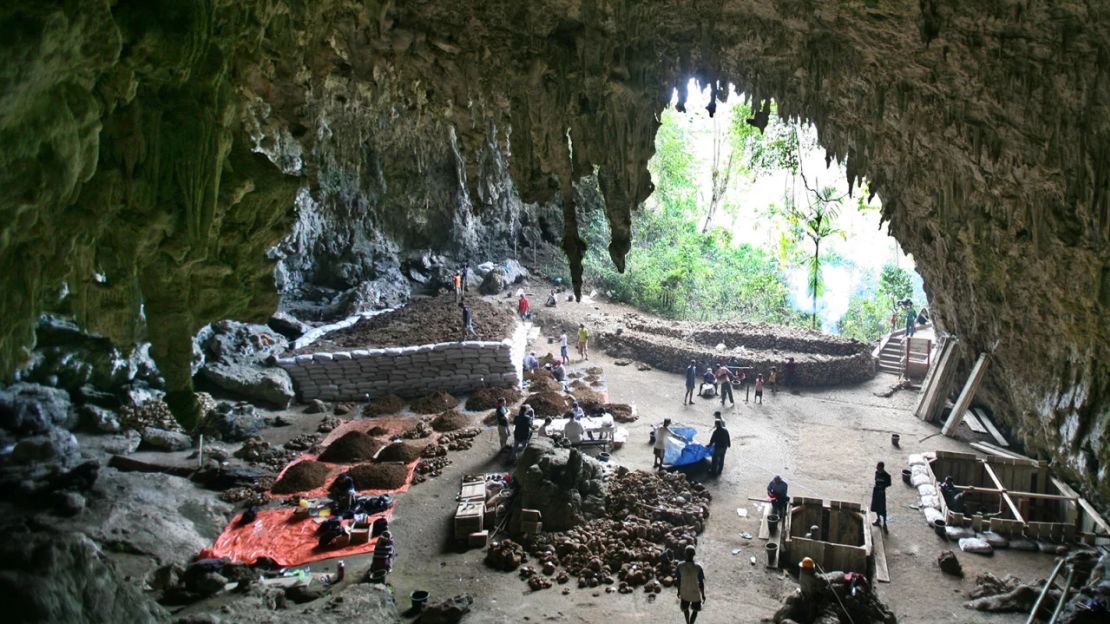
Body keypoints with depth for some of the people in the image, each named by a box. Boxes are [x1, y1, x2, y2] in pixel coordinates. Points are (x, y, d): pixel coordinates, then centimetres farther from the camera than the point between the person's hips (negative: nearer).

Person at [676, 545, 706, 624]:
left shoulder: (680, 566, -19)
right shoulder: (698, 567, -26)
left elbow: (679, 580, -6)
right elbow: (701, 583, -17)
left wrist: (679, 591, 11)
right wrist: (703, 595, -2)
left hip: (684, 593, 3)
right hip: (696, 593, -3)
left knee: (685, 608, 29)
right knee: (695, 610, 22)